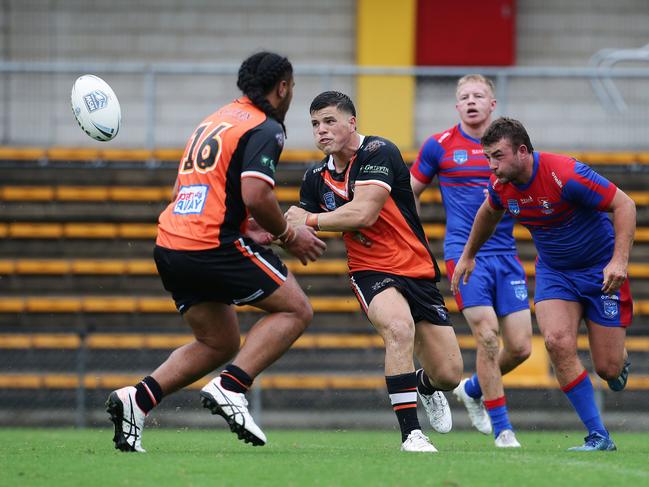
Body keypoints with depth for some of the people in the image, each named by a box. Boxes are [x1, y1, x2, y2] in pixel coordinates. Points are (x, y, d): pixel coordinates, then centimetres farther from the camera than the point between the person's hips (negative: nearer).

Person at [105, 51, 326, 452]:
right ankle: (230, 388, -13)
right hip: (213, 245, -9)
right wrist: (289, 234, -3)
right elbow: (256, 195, -20)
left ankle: (138, 398, 2)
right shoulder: (265, 128, -6)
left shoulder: (215, 121, 22)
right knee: (296, 310, 3)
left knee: (219, 343, 19)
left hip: (170, 246, 9)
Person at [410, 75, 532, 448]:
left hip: (505, 254, 3)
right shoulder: (439, 146, 2)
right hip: (465, 253, -3)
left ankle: (473, 389, 27)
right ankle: (501, 427, -4)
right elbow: (410, 192, 14)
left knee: (521, 346, -2)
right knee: (487, 336, -16)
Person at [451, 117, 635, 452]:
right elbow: (489, 213, 17)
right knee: (557, 342, -21)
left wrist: (619, 260, -32)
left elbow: (624, 204, -23)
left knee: (608, 369, -6)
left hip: (601, 270, -5)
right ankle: (598, 437, -12)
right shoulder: (501, 185, -9)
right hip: (553, 270, 5)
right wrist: (468, 255, 28)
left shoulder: (565, 174, -28)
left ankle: (620, 361, 36)